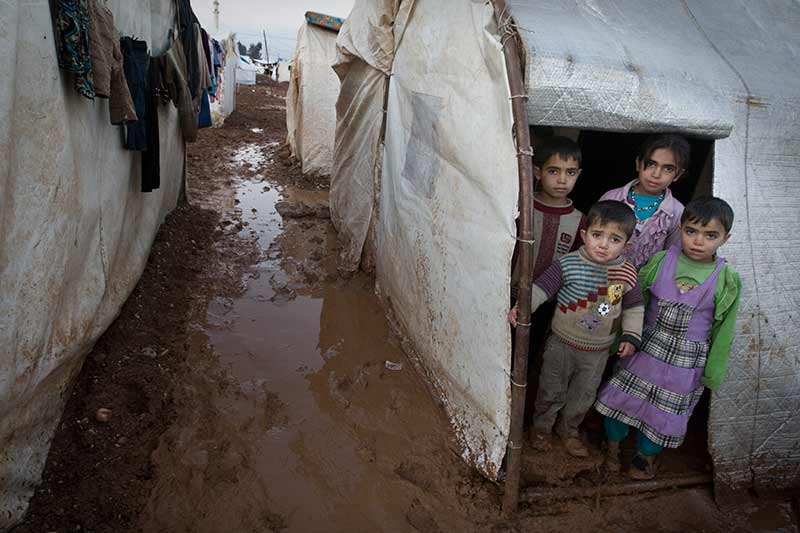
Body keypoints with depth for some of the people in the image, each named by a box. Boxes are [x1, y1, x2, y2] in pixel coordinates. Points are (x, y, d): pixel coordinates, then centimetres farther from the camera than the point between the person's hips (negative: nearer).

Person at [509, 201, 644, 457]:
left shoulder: (626, 273, -9)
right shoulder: (568, 265, -19)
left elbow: (634, 306, 4)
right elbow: (541, 287, -20)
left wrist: (631, 335, -4)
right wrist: (521, 307, -35)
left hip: (598, 351, 3)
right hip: (562, 344, -2)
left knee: (583, 396, 20)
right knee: (551, 390, 15)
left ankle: (569, 430, 45)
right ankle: (541, 426, 40)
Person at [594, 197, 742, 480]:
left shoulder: (727, 281, -11)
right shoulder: (660, 261, -9)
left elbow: (723, 332, -2)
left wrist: (712, 374, 2)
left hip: (685, 362, -1)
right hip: (643, 349, 1)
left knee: (663, 413, 14)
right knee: (621, 398, 11)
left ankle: (646, 455, 42)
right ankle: (613, 445, 39)